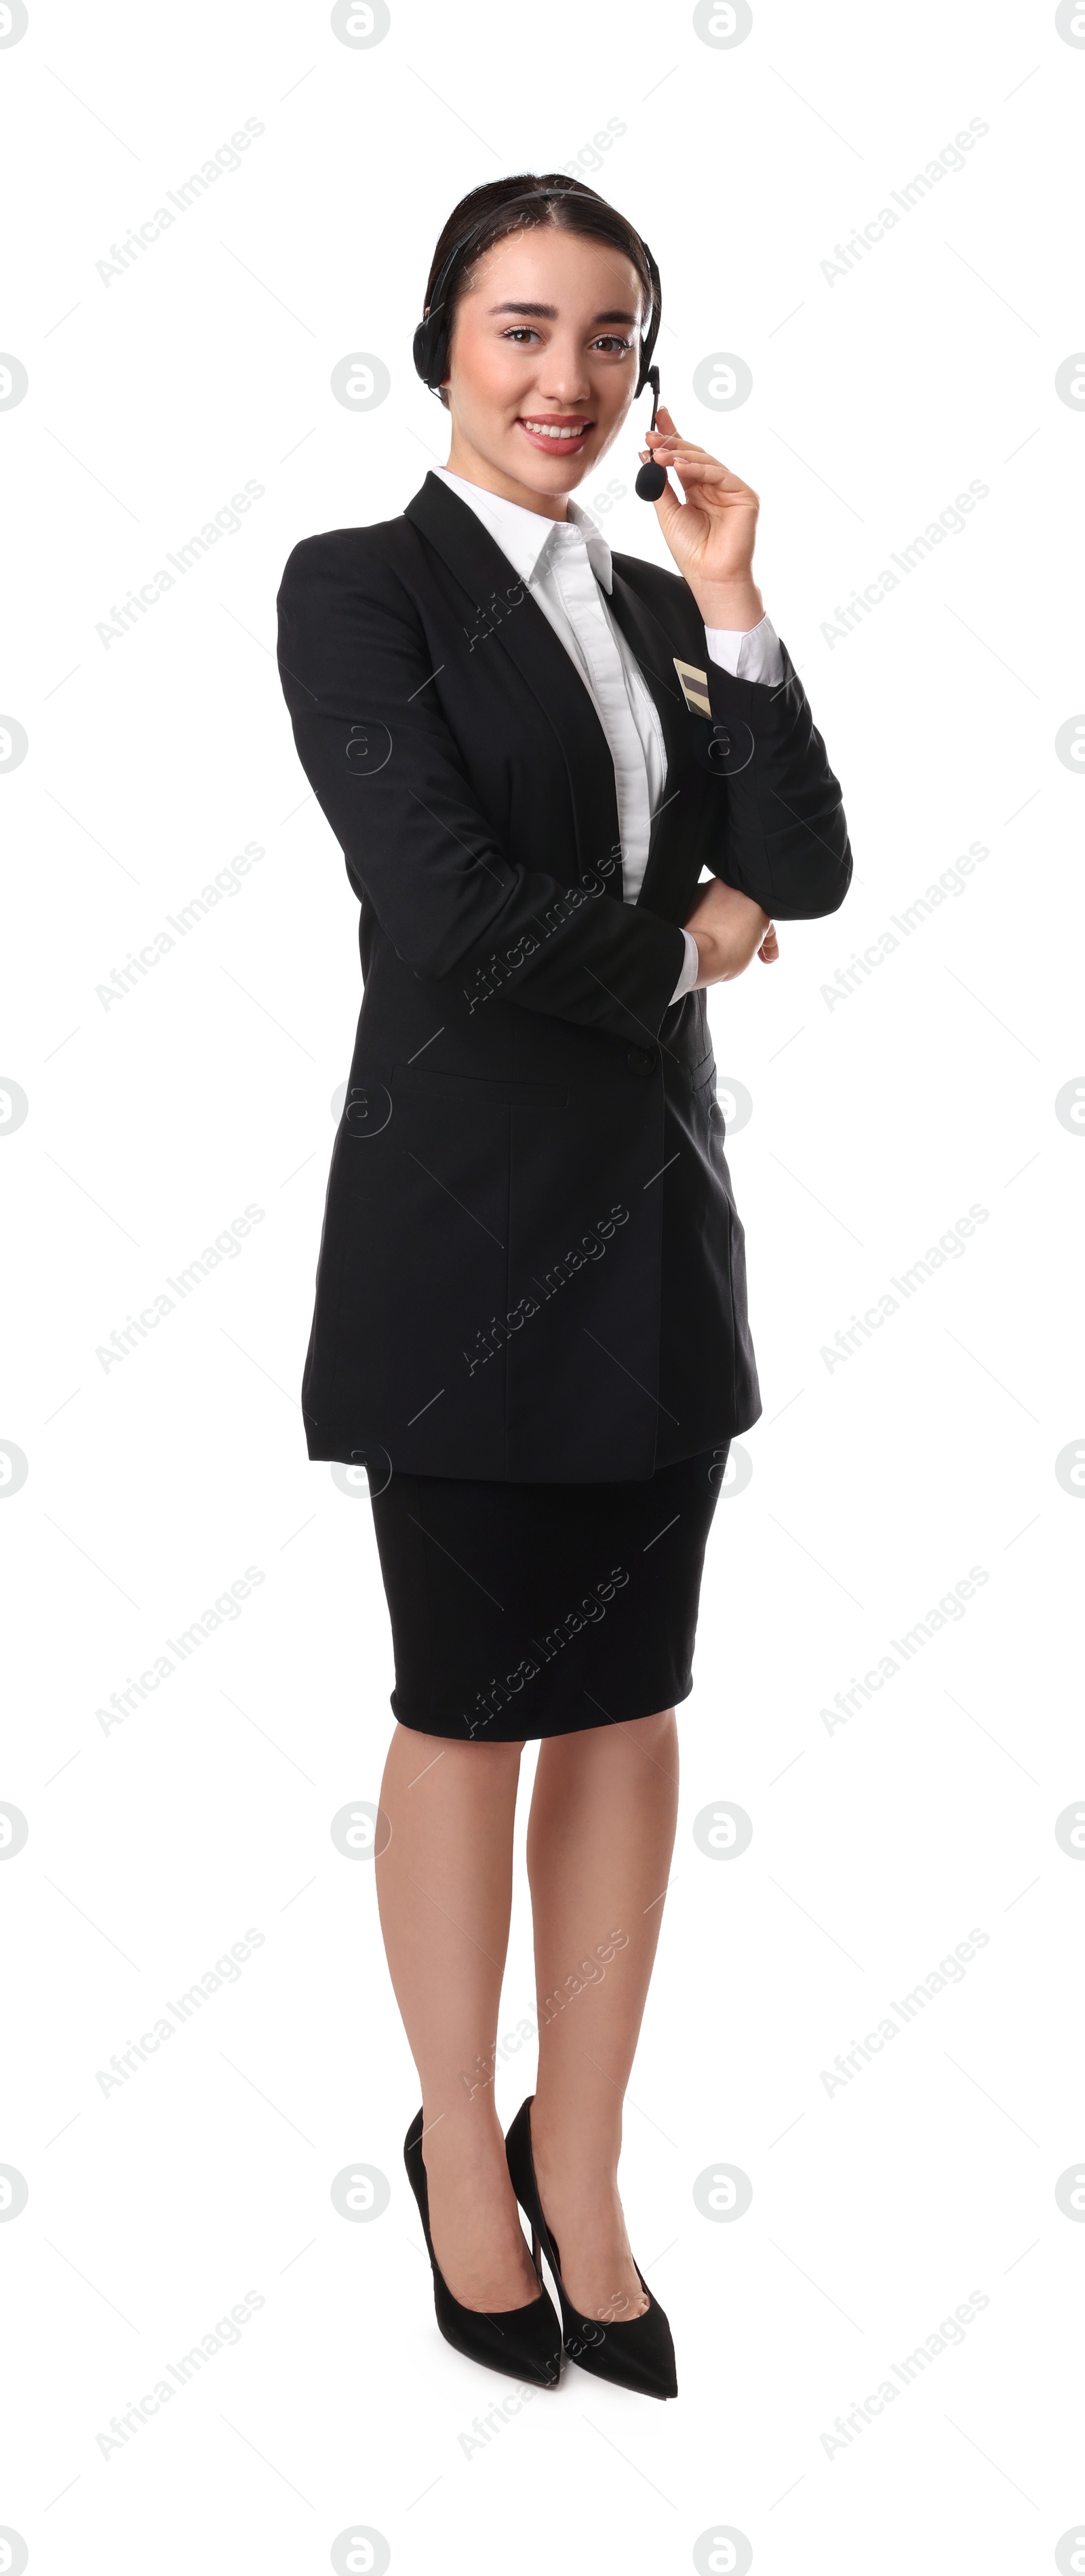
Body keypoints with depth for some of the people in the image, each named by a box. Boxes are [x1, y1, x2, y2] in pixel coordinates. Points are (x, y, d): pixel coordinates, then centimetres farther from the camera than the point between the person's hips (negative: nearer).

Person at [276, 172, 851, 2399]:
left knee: (631, 1710, 9)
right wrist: (687, 945, -4)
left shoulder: (663, 607, 13)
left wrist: (735, 609, -4)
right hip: (468, 1225, -6)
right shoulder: (362, 586, -5)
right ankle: (463, 2153, 27)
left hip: (655, 1211, 6)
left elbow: (807, 872, 2)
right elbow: (451, 912, -17)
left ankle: (582, 2173, 24)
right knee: (471, 1714, 7)